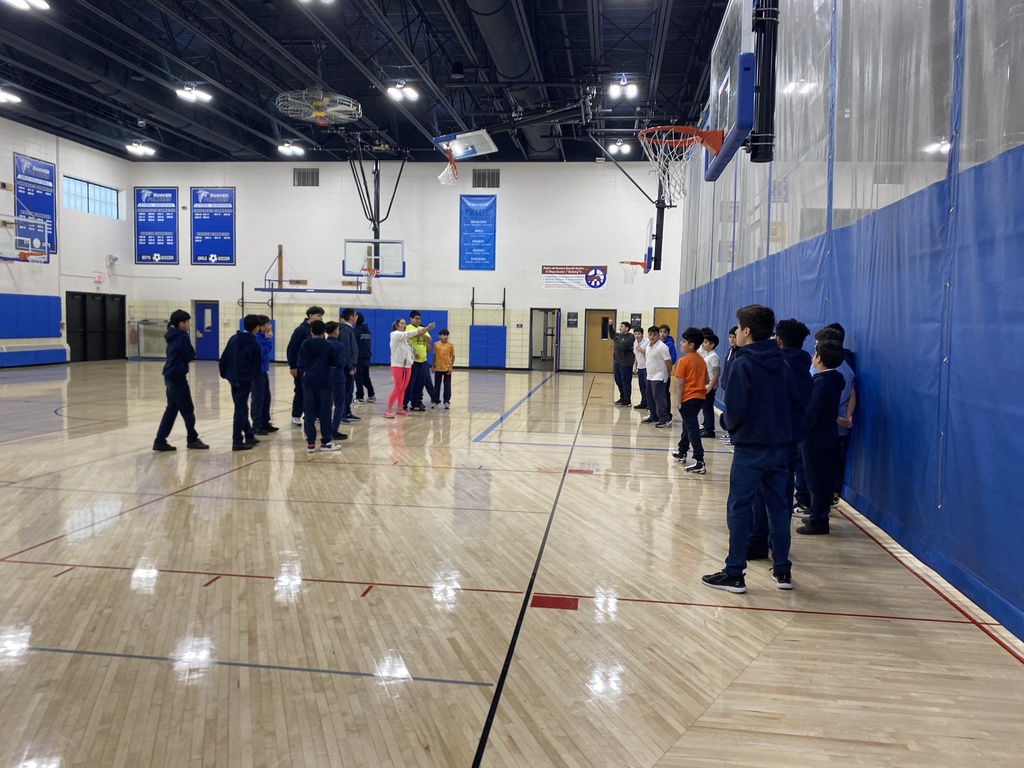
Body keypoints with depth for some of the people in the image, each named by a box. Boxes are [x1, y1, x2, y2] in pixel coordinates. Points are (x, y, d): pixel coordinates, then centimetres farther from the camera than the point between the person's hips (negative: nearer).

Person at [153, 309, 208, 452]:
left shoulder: (172, 335, 12)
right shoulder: (183, 337, -15)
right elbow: (190, 356, -12)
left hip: (170, 375, 9)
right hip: (177, 377, -9)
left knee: (172, 409, 11)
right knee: (187, 409, 3)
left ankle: (160, 441, 9)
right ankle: (192, 439, 14)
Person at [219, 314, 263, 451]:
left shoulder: (233, 339, 6)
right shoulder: (254, 344, -11)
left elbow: (223, 358, 7)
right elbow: (257, 364, -5)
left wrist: (224, 373, 14)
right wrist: (255, 379, 10)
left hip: (233, 378, 7)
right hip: (245, 380, -7)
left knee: (241, 407, 17)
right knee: (241, 409, -3)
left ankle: (249, 435, 27)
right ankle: (237, 442, -3)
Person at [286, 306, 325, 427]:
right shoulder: (301, 330, -12)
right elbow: (292, 349, -14)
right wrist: (292, 366, -16)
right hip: (301, 368, -6)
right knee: (300, 392, 2)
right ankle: (296, 416, 13)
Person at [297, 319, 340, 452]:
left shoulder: (305, 344, 2)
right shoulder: (327, 345, -6)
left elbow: (300, 363, 4)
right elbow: (334, 363, -3)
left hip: (308, 381, 2)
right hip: (323, 381, -2)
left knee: (309, 412, 4)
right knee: (324, 412, 4)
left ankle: (310, 442, 3)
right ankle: (326, 441, 8)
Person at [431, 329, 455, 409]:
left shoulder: (450, 345, -3)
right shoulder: (436, 344, 2)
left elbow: (453, 356, 0)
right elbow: (434, 355, 11)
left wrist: (451, 366, -9)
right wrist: (433, 366, 9)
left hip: (447, 369, -1)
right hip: (438, 368, 1)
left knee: (447, 386, 2)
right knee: (437, 386, 7)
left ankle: (447, 402, 10)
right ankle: (434, 401, 15)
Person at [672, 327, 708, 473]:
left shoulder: (683, 360, -12)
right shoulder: (701, 360, 10)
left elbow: (680, 384, -14)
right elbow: (706, 380, 15)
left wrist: (679, 402, -10)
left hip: (688, 399, -8)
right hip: (700, 397, 8)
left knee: (692, 428, -10)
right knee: (688, 425, 24)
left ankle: (699, 462, -16)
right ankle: (682, 451, 38)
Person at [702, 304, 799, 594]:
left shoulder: (743, 364, -13)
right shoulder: (781, 363, 6)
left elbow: (734, 408, -17)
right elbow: (792, 399, 9)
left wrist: (732, 426, 3)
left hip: (750, 447, -6)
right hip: (779, 447, 6)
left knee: (739, 508, 1)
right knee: (778, 507, 13)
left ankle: (734, 574, 5)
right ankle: (782, 570, 21)